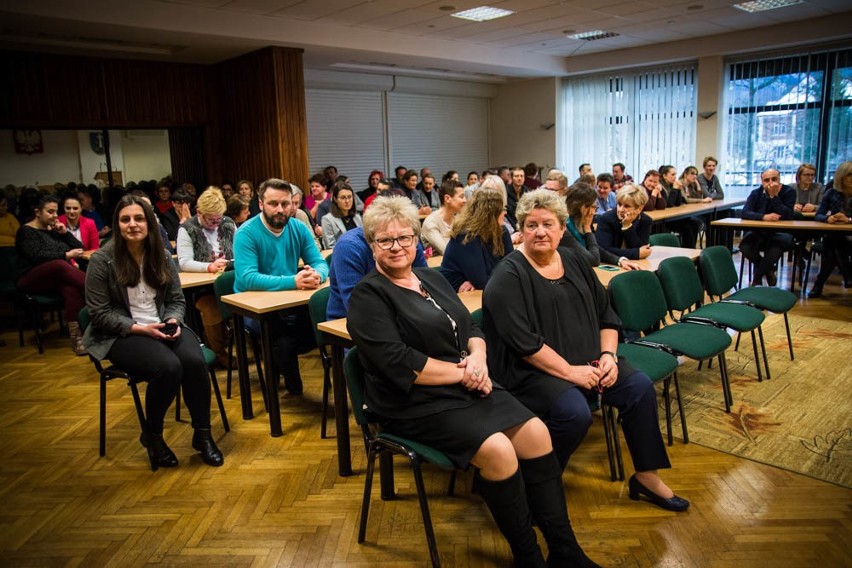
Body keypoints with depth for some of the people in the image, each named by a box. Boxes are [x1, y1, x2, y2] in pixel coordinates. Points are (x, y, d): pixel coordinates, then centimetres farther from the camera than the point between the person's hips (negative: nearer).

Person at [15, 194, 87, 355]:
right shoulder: (26, 231, 1)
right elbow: (37, 257, -16)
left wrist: (65, 232, 2)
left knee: (71, 289, -34)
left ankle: (77, 338, -43)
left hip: (56, 279, 5)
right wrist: (66, 255, -19)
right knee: (60, 265, -39)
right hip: (30, 280, -5)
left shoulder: (54, 229, 20)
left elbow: (79, 247, 15)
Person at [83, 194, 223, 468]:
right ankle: (152, 435, -4)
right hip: (121, 335, -4)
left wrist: (174, 321, -11)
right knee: (169, 367, -32)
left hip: (163, 327, 4)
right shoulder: (102, 260, -6)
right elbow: (99, 314, -7)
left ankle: (202, 435, -8)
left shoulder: (161, 255, 6)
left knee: (194, 361, -28)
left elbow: (177, 299, 10)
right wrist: (140, 328, -18)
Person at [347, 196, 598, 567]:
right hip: (415, 402, -7)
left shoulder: (432, 279, 14)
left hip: (467, 388, 7)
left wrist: (478, 357, -9)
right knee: (498, 450, -25)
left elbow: (470, 328, 14)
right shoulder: (368, 296, -8)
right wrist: (462, 371, -15)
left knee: (536, 433, -11)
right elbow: (398, 363, -19)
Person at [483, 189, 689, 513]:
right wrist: (569, 371, -20)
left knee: (640, 386, -10)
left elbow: (606, 315, 14)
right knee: (575, 412, -30)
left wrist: (608, 355, -3)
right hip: (532, 371, -7)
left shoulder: (575, 262, 11)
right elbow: (523, 341, -19)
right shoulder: (508, 276, -10)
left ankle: (646, 477, 7)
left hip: (587, 363, 7)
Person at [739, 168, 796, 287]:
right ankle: (768, 269, 2)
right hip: (758, 232, 2)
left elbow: (787, 216, -20)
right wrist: (763, 217, -32)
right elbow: (745, 213, -15)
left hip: (780, 233, -2)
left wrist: (774, 196, -26)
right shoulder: (756, 193, 0)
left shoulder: (789, 192, -7)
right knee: (744, 245, -28)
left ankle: (757, 277, -14)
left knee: (780, 242, -36)